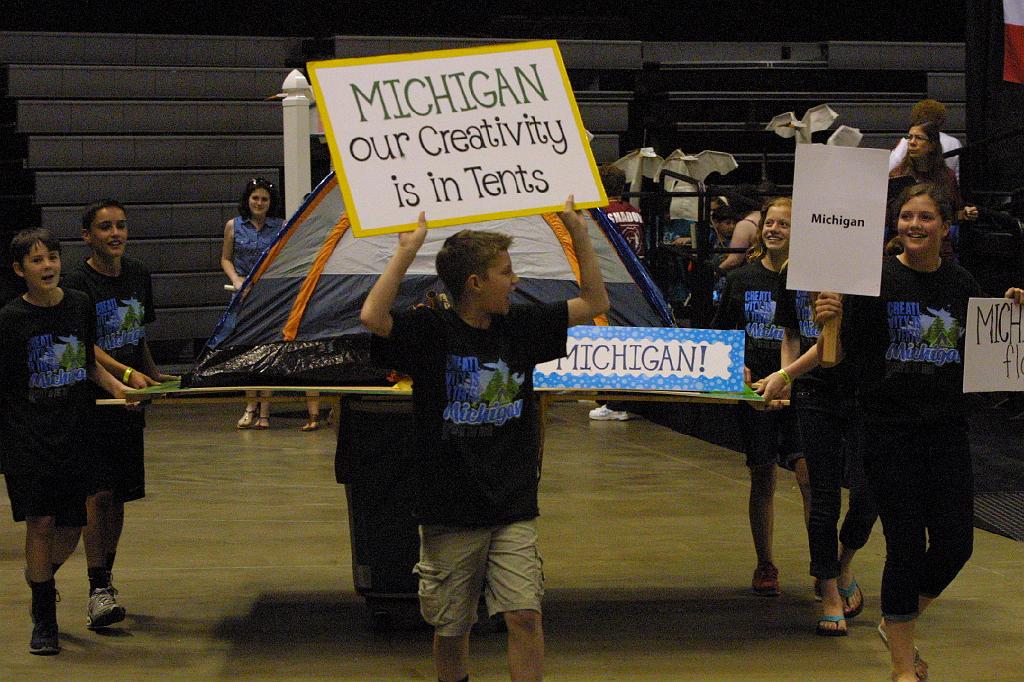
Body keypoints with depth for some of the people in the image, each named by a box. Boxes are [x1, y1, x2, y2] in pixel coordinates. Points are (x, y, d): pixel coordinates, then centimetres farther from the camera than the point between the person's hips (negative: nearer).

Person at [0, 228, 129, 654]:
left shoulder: (80, 305, 3)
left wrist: (114, 385, 5)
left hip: (75, 435, 4)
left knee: (71, 524, 7)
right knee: (40, 522, -6)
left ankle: (42, 579, 38)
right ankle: (43, 620, 7)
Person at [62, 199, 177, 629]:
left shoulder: (138, 275, 11)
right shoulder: (77, 283, -10)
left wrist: (153, 375, 11)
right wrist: (126, 373, -33)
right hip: (92, 400, -6)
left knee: (119, 495, 10)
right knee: (99, 493, -11)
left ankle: (105, 577, 23)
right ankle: (98, 590, -10)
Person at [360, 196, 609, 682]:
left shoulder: (521, 327, 4)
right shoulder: (431, 332, -9)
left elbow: (594, 304, 12)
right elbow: (372, 316, -27)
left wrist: (578, 232, 5)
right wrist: (407, 251, -23)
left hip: (514, 510, 3)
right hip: (449, 514, -3)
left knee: (524, 615, -8)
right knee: (450, 628, 8)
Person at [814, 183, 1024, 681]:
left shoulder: (962, 284, 6)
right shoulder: (876, 279, -6)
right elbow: (841, 354, -6)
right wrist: (829, 322, -25)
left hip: (947, 430, 4)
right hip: (890, 431, -4)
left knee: (955, 544, 4)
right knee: (907, 547, 0)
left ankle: (897, 625, 32)